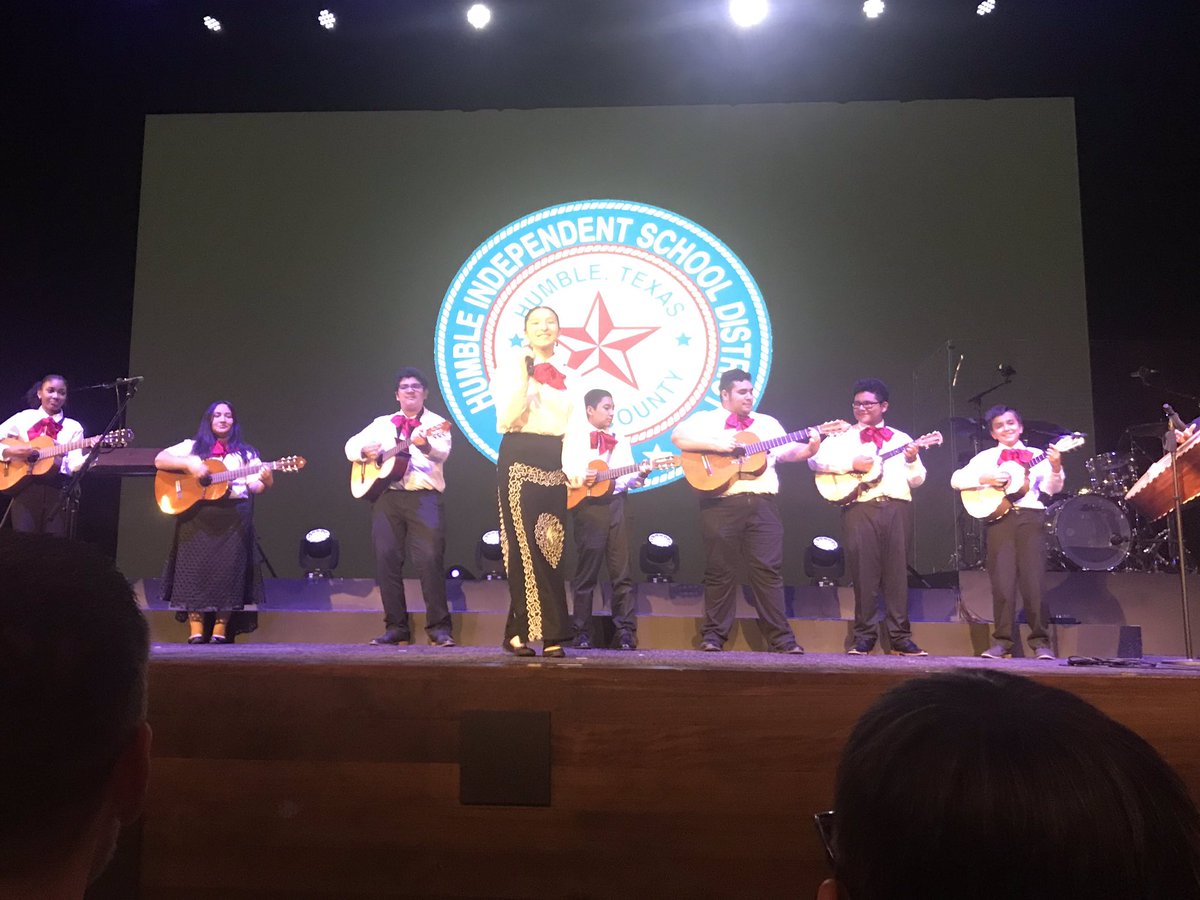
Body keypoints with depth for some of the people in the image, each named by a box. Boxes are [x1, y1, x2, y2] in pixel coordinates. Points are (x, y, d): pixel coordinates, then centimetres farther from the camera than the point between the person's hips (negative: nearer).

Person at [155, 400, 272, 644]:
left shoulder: (246, 453, 14)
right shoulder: (192, 446, 13)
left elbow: (254, 487, 4)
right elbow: (159, 460, 4)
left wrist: (265, 481, -19)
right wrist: (189, 464, -12)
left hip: (234, 516, 0)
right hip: (196, 515, 0)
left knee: (228, 568, -5)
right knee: (196, 565, -4)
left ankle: (220, 629, 2)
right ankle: (196, 629, 1)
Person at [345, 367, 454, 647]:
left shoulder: (436, 424, 7)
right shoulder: (382, 423, 19)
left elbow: (442, 453, -12)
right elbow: (351, 445, 22)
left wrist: (425, 444, -35)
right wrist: (364, 451, -2)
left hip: (424, 497, -4)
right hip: (386, 496, 4)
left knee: (430, 559, -12)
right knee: (386, 560, 0)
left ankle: (439, 627, -5)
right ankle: (396, 626, 9)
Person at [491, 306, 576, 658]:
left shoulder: (567, 372, 15)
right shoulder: (511, 365, 3)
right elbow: (508, 418, -10)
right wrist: (526, 376, -16)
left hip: (556, 462, 4)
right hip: (520, 459, -4)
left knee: (552, 547, 0)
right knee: (527, 545, -7)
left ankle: (520, 631, 8)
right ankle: (550, 632, 0)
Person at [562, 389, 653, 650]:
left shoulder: (619, 441, 18)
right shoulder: (575, 437, 6)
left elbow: (627, 476, 11)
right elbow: (567, 469, -5)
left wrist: (639, 474, -8)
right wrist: (581, 478, -23)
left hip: (616, 503, 4)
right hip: (588, 504, -4)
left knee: (622, 571, 0)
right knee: (587, 571, 0)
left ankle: (625, 632, 2)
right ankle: (582, 633, 8)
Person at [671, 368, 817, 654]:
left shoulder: (768, 423, 21)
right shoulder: (706, 419, 8)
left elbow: (787, 451, 10)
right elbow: (678, 436, -8)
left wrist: (810, 448, -9)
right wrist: (715, 444, -16)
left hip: (763, 504, 3)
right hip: (722, 504, -3)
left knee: (768, 569, -1)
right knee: (720, 571, 1)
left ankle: (780, 637, 4)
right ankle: (713, 635, 12)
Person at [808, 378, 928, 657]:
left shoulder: (901, 439, 18)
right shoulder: (844, 437, 11)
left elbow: (918, 480, 14)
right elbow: (816, 459, -5)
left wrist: (912, 461, -5)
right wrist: (851, 464, -13)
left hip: (897, 507, 2)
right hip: (860, 508, -2)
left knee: (897, 572, 2)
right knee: (864, 573, -2)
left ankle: (900, 637, 8)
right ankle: (864, 636, 7)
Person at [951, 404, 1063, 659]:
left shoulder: (1036, 456, 13)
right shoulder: (986, 457, 13)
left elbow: (1051, 489, 3)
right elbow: (956, 480, 5)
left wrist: (1056, 468, -14)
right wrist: (985, 479, -8)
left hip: (1031, 517, 0)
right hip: (999, 518, 0)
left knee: (1033, 581, -5)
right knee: (1002, 582, -2)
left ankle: (1040, 641, 5)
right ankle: (1002, 641, 5)